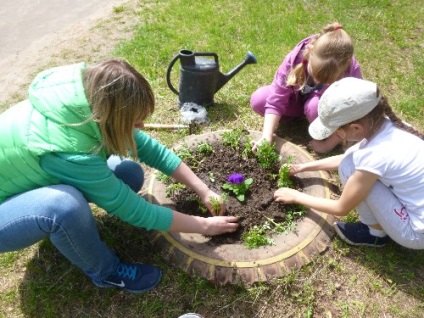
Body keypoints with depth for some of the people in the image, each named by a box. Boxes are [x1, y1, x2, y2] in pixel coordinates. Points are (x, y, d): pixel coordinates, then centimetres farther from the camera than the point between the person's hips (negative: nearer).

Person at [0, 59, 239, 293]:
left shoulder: (91, 103, -19)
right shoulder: (69, 150, -39)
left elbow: (150, 149, -9)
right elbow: (136, 211, -30)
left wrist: (204, 191, -10)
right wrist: (205, 226, -18)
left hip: (34, 181, 6)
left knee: (130, 174, -10)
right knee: (65, 204, -39)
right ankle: (106, 272, -8)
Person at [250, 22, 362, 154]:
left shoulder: (352, 72, -34)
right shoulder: (295, 59, -32)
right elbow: (276, 101, -28)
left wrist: (327, 145, -24)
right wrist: (267, 137, -36)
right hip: (299, 97, 2)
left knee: (315, 106, -38)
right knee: (257, 100, -18)